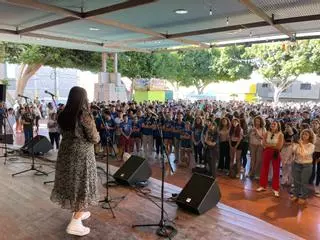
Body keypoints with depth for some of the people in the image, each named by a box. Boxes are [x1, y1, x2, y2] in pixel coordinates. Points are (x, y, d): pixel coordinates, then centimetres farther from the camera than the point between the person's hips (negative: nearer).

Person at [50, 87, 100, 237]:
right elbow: (94, 139, -14)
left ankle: (77, 212, 38)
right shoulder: (84, 116, -18)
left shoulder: (63, 115, 2)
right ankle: (75, 224, 8)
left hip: (66, 152, 7)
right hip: (81, 155, -7)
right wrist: (96, 134, 5)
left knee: (71, 182, 19)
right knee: (82, 185, 5)